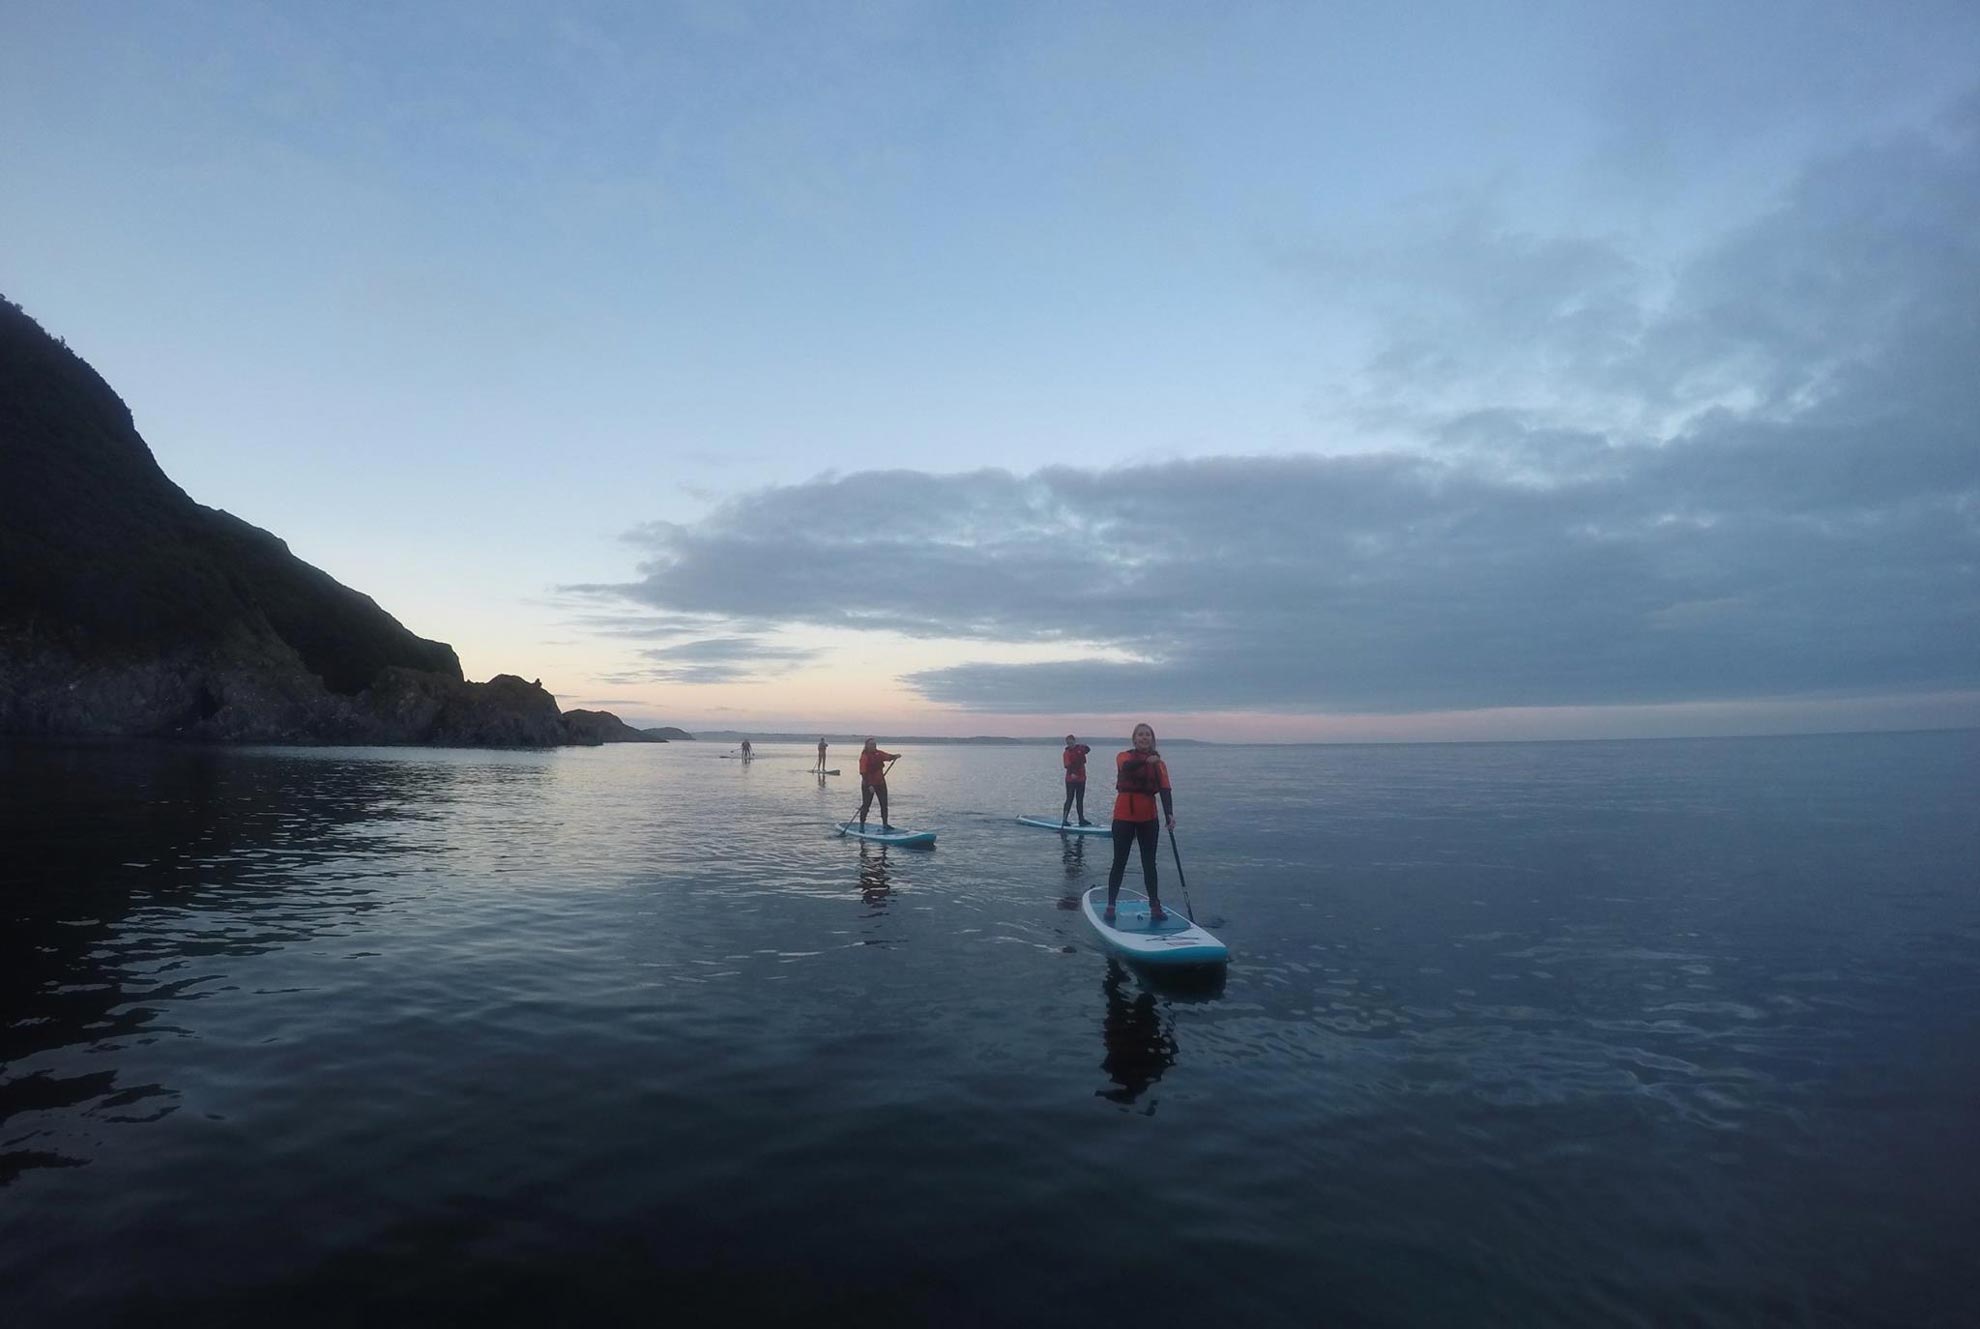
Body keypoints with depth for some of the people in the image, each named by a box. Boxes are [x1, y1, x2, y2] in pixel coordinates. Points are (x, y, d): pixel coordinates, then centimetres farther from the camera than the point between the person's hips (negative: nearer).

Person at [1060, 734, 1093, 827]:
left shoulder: (1080, 748, 5)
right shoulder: (1066, 753, -8)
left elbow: (1088, 749, -15)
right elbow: (1067, 765, -21)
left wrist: (1082, 744, -33)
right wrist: (1072, 773, -37)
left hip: (1081, 778, 5)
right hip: (1071, 780, -5)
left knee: (1080, 800, 12)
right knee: (1069, 799, -6)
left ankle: (1081, 819, 18)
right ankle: (1064, 820, -3)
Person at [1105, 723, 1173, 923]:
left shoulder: (1159, 763, 4)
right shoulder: (1124, 756, -1)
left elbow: (1165, 790, -8)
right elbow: (1127, 766, -26)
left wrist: (1169, 814, -24)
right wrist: (1147, 760, -42)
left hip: (1148, 818, 2)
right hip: (1124, 816, -2)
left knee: (1149, 863, 8)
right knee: (1119, 862, 3)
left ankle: (1155, 906, 15)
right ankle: (1110, 906, 9)